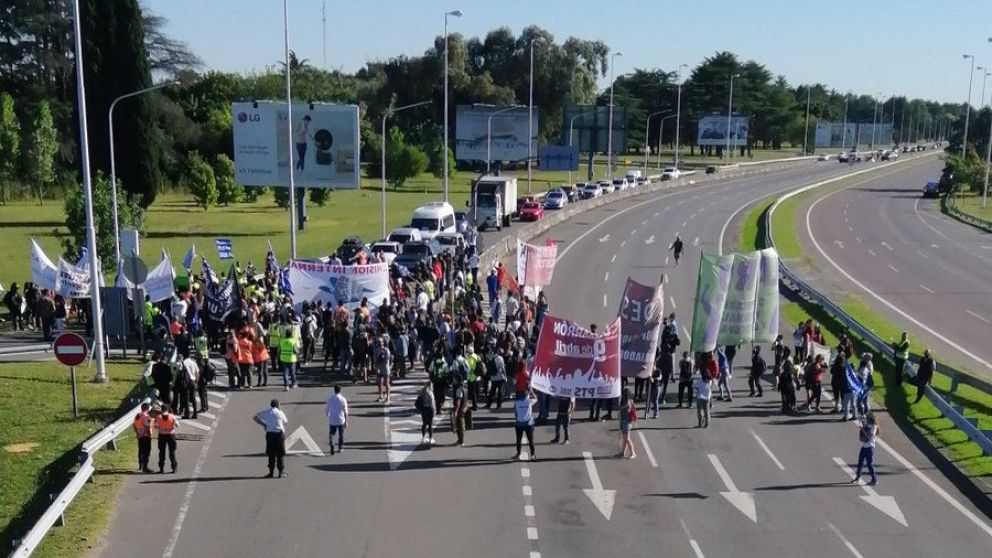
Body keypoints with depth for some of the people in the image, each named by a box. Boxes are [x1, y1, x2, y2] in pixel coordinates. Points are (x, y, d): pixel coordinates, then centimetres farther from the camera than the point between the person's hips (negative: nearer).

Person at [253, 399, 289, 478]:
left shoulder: (266, 412, 8)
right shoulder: (280, 413, 2)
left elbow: (255, 417, 15)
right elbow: (286, 422, 16)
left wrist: (263, 424, 14)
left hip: (270, 434, 2)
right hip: (279, 433, -2)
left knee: (271, 454, 8)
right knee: (280, 454, 5)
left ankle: (271, 472, 7)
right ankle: (281, 472, 5)